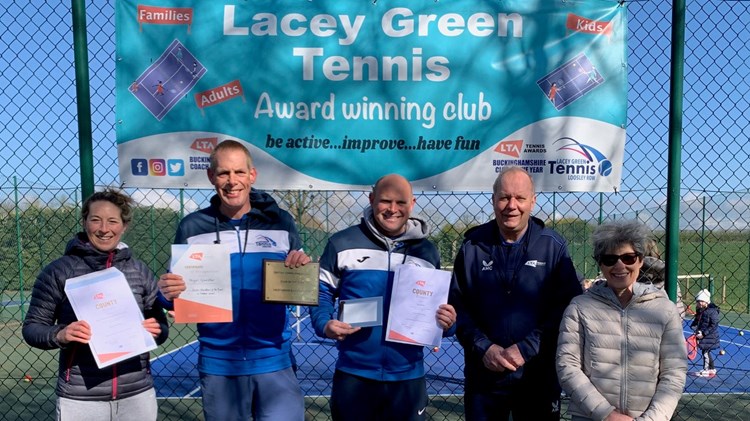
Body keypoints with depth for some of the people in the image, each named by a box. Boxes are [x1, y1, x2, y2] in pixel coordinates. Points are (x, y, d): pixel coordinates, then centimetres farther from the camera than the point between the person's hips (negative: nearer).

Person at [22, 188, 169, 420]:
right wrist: (59, 335, -18)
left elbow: (161, 327, 10)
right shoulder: (58, 271, -3)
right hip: (80, 400, -2)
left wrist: (155, 331, -11)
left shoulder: (140, 271, 4)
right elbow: (32, 327, 0)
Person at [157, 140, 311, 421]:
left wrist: (303, 268, -15)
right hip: (218, 363, 1)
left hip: (274, 360, -1)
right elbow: (177, 292, 4)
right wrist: (167, 293, -18)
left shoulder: (280, 222, -3)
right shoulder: (192, 227, -3)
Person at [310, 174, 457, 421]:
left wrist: (447, 321, -9)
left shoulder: (427, 251, 5)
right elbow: (321, 291, 4)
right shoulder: (343, 243, -3)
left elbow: (439, 305, 13)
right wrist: (324, 324, -15)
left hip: (409, 377, 2)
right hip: (353, 374, -1)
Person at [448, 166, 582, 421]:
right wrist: (483, 347, -12)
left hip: (539, 378, -1)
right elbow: (457, 304, 0)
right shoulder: (473, 246, 1)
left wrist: (525, 349, -15)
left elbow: (567, 307, -8)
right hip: (483, 376, 1)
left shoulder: (553, 247, -3)